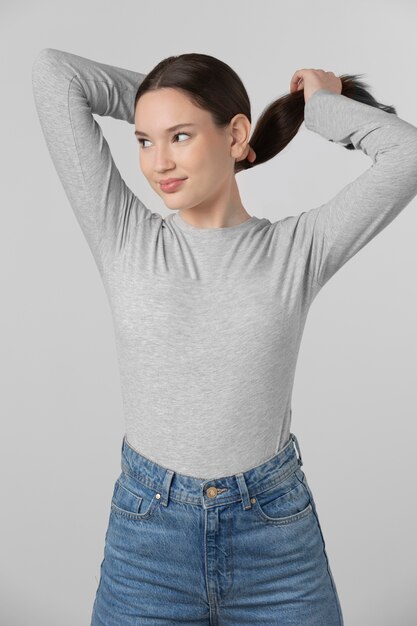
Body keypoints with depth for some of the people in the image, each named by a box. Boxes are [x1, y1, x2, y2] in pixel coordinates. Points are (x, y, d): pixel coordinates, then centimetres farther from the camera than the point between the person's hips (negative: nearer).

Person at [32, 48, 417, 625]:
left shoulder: (297, 249, -4)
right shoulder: (124, 240, -4)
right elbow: (54, 74, -4)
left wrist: (320, 106, 2)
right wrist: (155, 98, 6)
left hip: (278, 537, 0)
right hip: (147, 534, 1)